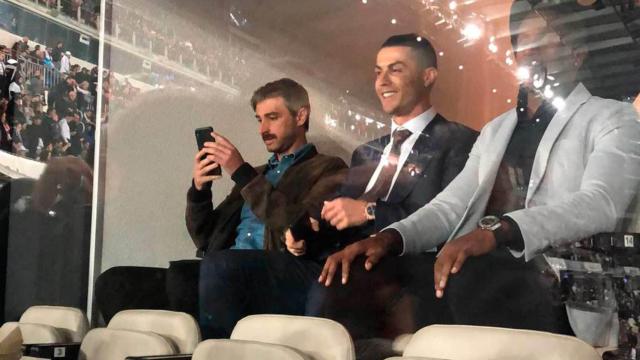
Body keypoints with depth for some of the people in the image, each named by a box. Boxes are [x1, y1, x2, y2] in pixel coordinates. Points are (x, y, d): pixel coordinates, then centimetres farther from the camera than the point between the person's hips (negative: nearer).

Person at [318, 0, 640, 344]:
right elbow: (450, 206, 18)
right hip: (470, 270, 5)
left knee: (470, 280, -38)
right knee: (350, 279, -19)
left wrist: (495, 230, -30)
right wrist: (389, 237, -5)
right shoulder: (495, 130, 26)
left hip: (552, 286, -5)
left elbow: (599, 204, -12)